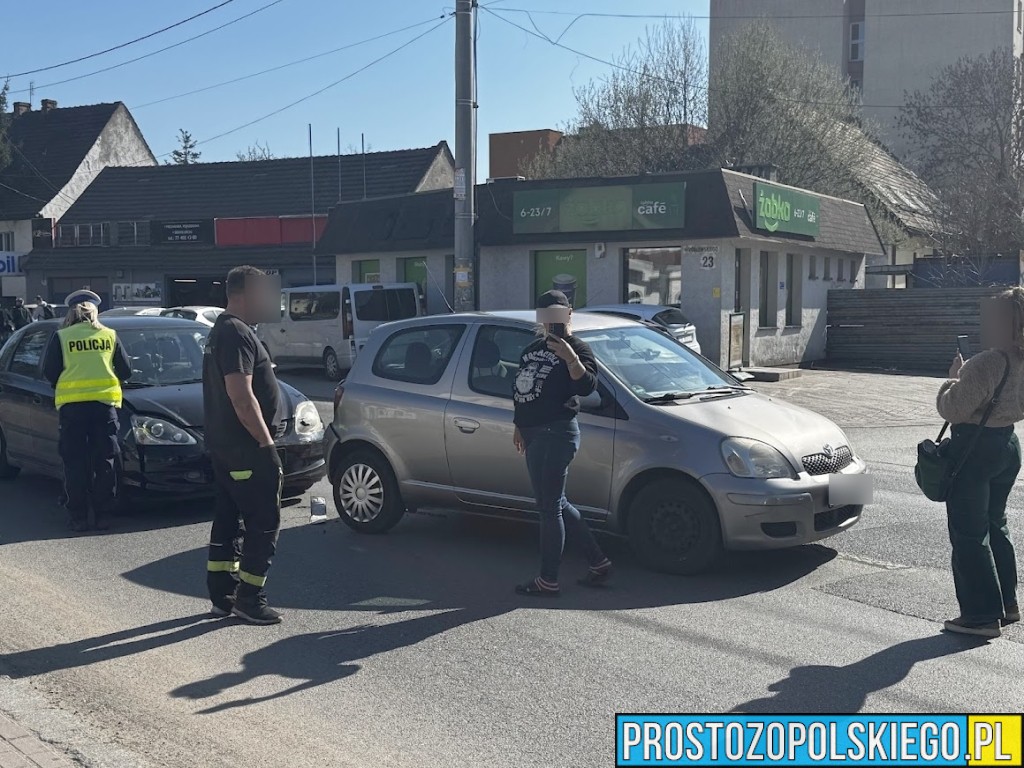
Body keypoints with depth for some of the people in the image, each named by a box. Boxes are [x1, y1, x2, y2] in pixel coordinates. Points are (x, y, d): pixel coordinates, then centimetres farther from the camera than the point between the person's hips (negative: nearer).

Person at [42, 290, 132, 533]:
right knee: (104, 462, 7)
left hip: (71, 404, -1)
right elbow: (126, 371, 11)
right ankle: (102, 515, 7)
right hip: (104, 402, 1)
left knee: (75, 462, 5)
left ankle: (78, 517, 5)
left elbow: (49, 372, 4)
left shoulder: (61, 337, 3)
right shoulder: (109, 335, 7)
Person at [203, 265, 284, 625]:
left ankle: (222, 595, 21)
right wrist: (266, 441, -20)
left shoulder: (221, 331, 16)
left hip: (224, 446, 10)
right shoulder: (237, 333, -17)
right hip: (247, 448, -10)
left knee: (228, 518, 14)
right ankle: (249, 600, 1)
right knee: (263, 522, -3)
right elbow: (241, 397, -25)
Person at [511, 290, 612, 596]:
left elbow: (587, 386, -23)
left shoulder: (575, 348, -6)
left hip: (556, 434, -9)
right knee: (557, 505, 14)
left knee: (549, 507, -5)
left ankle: (548, 581, 3)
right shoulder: (534, 349, 19)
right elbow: (522, 390, 26)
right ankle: (598, 562, 24)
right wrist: (520, 427, 26)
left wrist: (570, 358, -33)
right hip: (535, 434, 9)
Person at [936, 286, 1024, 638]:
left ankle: (982, 615, 5)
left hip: (975, 448, -9)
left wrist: (952, 380, -3)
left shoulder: (987, 362, -23)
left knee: (969, 534, 1)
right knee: (994, 526, 22)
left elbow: (953, 409, -21)